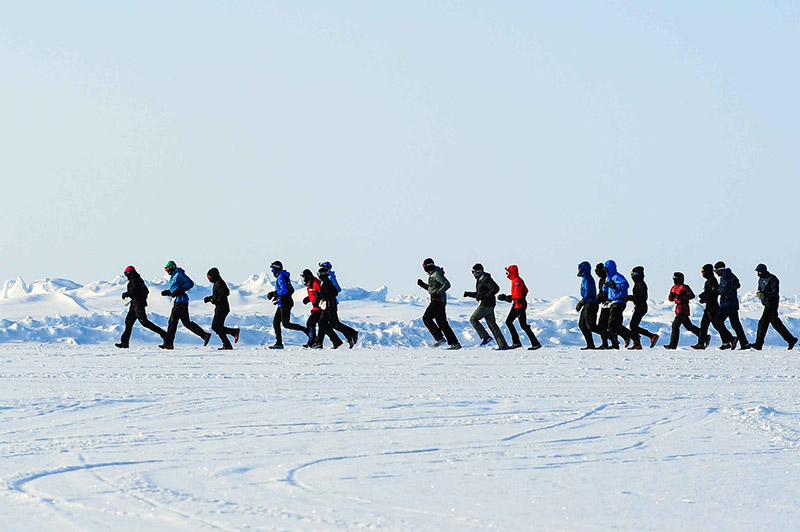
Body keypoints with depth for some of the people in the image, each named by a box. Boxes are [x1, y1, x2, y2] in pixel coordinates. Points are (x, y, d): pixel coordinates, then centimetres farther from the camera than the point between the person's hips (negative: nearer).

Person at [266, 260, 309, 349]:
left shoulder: (281, 277, -13)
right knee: (275, 322, 7)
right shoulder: (284, 276, 18)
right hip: (282, 304, 10)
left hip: (285, 304, -10)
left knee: (286, 324, -10)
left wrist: (274, 294, -13)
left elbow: (284, 290, -24)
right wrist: (278, 296, 20)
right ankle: (279, 343, 6)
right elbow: (291, 290, 22)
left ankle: (305, 330, -8)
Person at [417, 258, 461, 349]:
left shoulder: (437, 274, -12)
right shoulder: (432, 274, 19)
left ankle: (439, 338, -11)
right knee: (442, 323, 7)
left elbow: (447, 284, -22)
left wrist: (438, 293, -27)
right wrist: (422, 284, 19)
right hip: (437, 301, 10)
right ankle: (454, 343, 4)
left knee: (426, 318, -9)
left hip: (438, 301, -10)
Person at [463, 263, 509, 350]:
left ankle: (485, 336, -5)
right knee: (492, 324, 8)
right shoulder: (479, 280, 18)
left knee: (473, 319, -4)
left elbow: (496, 288, -22)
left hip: (486, 304, -10)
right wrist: (469, 294, 15)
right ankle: (503, 345, 5)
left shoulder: (486, 279, -13)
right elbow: (479, 294, 28)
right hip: (485, 304, 10)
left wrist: (485, 296, -26)